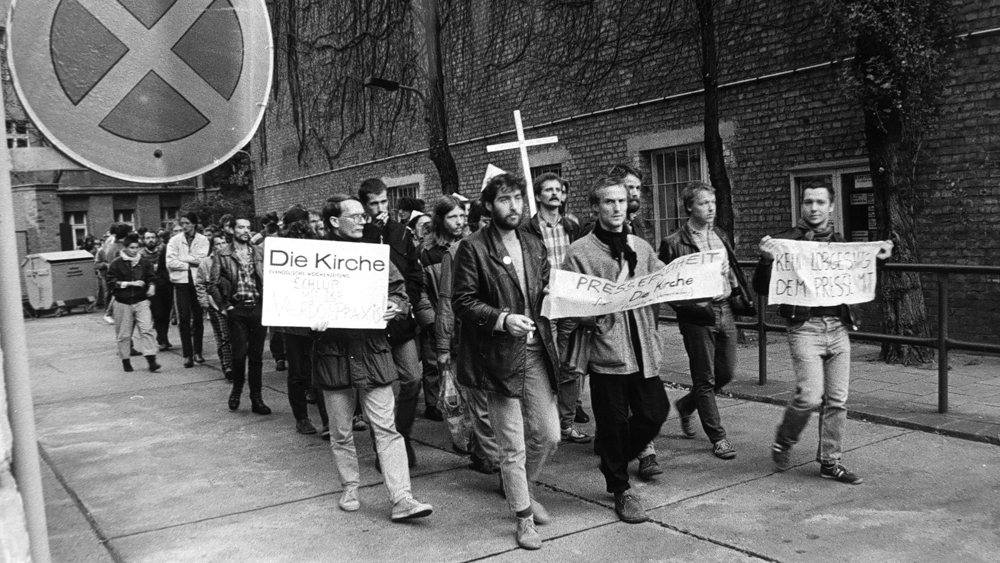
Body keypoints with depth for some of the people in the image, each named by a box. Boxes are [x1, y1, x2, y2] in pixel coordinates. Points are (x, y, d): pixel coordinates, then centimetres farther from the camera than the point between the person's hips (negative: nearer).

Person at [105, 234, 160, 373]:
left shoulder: (144, 263, 6)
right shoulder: (116, 264, -2)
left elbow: (151, 278, 14)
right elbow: (111, 283, -8)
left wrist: (151, 286, -9)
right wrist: (131, 283, -15)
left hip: (141, 301, 1)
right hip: (123, 303, -1)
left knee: (146, 329, -10)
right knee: (124, 334, 7)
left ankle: (151, 360, -11)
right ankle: (125, 361, 21)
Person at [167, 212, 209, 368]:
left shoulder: (202, 240, 3)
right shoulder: (174, 240, 4)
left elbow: (201, 259, -13)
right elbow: (170, 263, -6)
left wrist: (181, 258, -9)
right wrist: (190, 264, -10)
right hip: (181, 281, 0)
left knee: (198, 318, 6)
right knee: (184, 319, -3)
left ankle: (197, 352, 17)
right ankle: (187, 355, 0)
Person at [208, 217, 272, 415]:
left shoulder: (260, 252, 8)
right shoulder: (223, 254, 0)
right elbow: (213, 284, 1)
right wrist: (224, 306, -2)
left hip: (259, 308, 2)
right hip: (237, 310, -2)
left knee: (256, 355, 5)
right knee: (239, 353, -5)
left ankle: (256, 398, 13)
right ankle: (236, 389, 22)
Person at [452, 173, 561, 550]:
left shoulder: (534, 245, 12)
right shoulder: (473, 248, -7)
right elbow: (462, 301, -10)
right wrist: (503, 319, -21)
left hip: (536, 351, 6)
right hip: (499, 355, -5)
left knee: (548, 435, 10)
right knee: (512, 446, 2)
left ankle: (522, 489, 37)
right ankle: (524, 518, 19)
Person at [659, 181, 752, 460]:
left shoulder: (720, 236, 12)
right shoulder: (674, 243, -9)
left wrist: (742, 295, 10)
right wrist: (688, 305, -17)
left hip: (725, 309, 7)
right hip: (697, 314, -6)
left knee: (726, 373, 13)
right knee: (705, 379, 2)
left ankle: (686, 405, 37)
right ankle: (718, 438, 14)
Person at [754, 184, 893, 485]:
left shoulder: (840, 242, 14)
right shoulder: (786, 241, -2)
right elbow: (762, 289, -5)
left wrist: (877, 260, 9)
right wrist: (766, 259, -23)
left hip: (838, 327, 5)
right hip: (805, 327, -5)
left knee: (837, 399, 5)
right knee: (810, 396, -13)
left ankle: (831, 462, 18)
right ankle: (783, 443, 14)